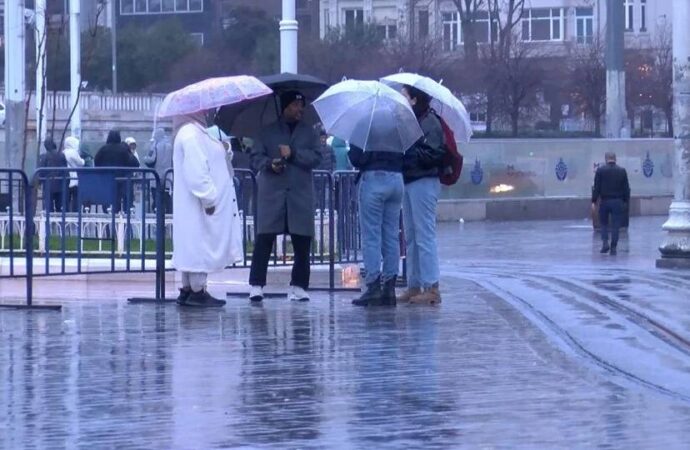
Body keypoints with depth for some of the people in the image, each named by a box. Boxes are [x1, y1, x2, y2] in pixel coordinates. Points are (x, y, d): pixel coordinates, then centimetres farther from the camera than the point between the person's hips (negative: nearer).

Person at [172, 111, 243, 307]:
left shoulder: (194, 132, 17)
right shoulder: (191, 134, -17)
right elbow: (196, 173, -23)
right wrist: (208, 198, -21)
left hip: (193, 207, 10)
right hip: (200, 205, -10)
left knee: (193, 247, 11)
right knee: (200, 246, -7)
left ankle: (187, 291, 14)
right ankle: (197, 292, -4)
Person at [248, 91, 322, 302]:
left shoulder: (309, 133, 14)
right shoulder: (268, 132, 12)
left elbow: (316, 158, 2)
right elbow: (256, 157, 6)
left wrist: (293, 154, -11)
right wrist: (270, 164, -14)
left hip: (300, 195, 2)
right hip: (272, 194, -2)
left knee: (302, 243, 1)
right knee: (264, 239, -8)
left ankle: (298, 287, 10)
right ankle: (256, 286, -6)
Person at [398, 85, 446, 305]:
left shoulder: (430, 122, -12)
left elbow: (432, 155, -20)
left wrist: (408, 153, -19)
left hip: (423, 182, -10)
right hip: (409, 182, 10)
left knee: (425, 235, -9)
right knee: (411, 237, 12)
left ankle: (432, 287, -9)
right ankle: (414, 286, 16)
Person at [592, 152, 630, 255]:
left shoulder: (600, 170, -4)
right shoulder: (622, 171, 1)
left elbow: (597, 187, -5)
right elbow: (626, 188, 3)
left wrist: (594, 201, -2)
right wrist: (626, 201, 11)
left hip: (604, 201, -1)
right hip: (618, 201, 1)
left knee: (603, 223, 15)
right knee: (615, 225, 4)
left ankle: (605, 242, -3)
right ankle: (613, 247, 2)